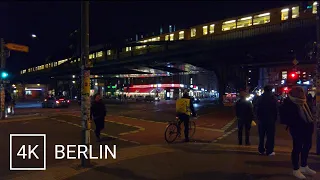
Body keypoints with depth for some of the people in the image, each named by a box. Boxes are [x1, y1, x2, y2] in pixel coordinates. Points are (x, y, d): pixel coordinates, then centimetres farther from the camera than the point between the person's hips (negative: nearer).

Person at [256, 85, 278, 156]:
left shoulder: (260, 98, 3)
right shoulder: (273, 98, -6)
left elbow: (257, 109, 5)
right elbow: (276, 110, -7)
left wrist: (258, 118, 11)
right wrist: (275, 118, 1)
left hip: (261, 119, 3)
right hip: (271, 120, -3)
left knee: (261, 135, 11)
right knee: (270, 136, 1)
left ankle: (261, 150, 15)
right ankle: (269, 151, 1)